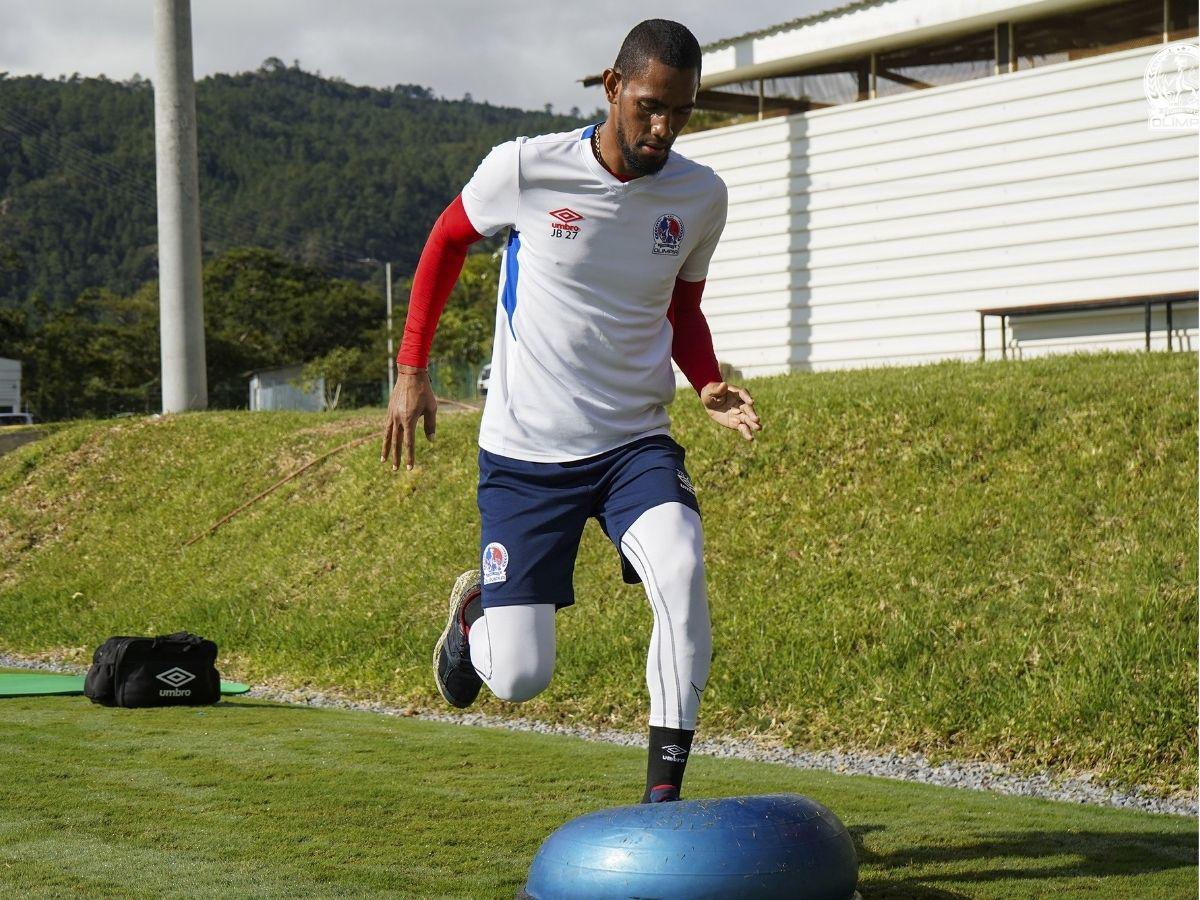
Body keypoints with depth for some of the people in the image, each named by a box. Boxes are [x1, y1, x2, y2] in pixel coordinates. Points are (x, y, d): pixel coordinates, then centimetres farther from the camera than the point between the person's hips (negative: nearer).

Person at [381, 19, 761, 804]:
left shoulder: (700, 196, -2)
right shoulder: (526, 168, -12)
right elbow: (448, 239, 8)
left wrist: (711, 388, -5)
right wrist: (412, 371, 6)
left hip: (636, 443, 2)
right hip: (525, 451, -2)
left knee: (682, 570, -30)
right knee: (519, 678, -4)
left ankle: (663, 794, -19)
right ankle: (474, 611, 35)